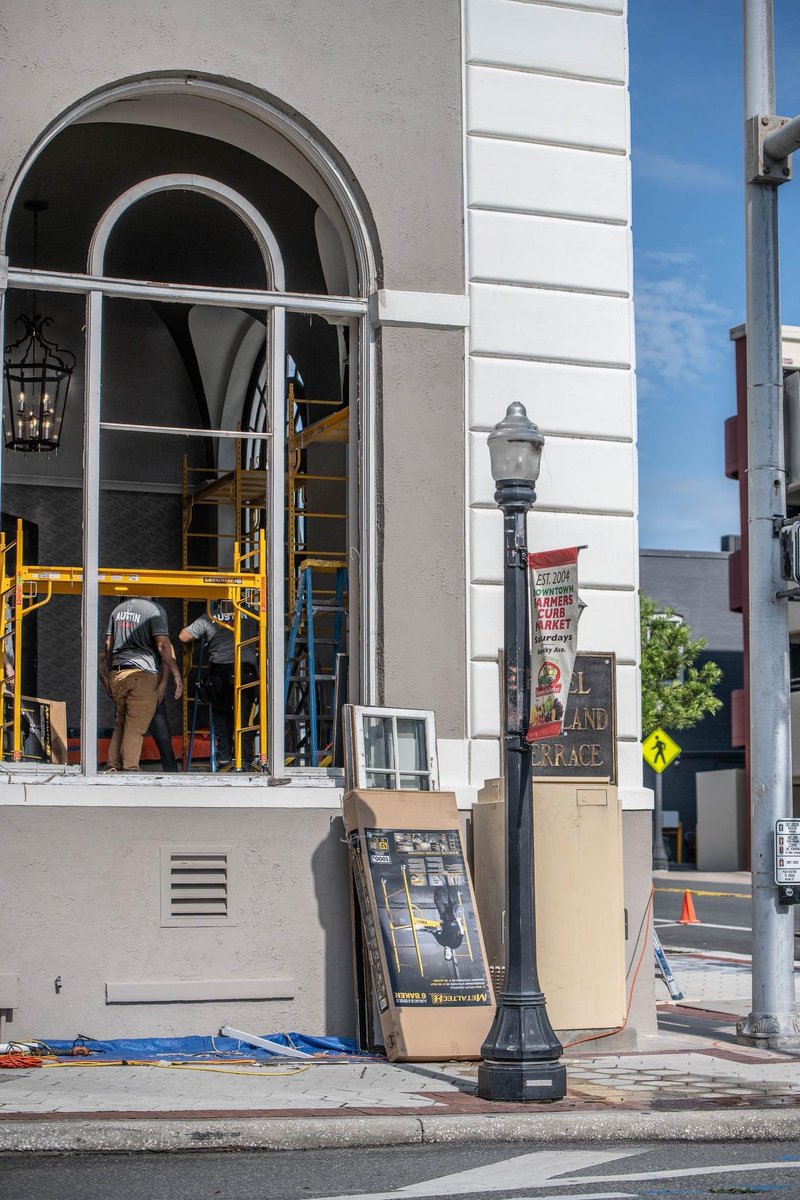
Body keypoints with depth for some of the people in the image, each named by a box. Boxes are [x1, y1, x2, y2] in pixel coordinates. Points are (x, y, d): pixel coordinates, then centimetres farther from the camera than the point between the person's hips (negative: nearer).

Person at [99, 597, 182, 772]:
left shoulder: (118, 609, 16)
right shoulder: (154, 609, -4)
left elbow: (107, 646, 19)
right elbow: (163, 645, -12)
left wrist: (107, 677, 26)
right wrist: (176, 675, -10)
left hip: (116, 674, 6)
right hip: (143, 674, -6)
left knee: (121, 723, 17)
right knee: (135, 727, -3)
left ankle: (113, 766, 13)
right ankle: (129, 769, -4)